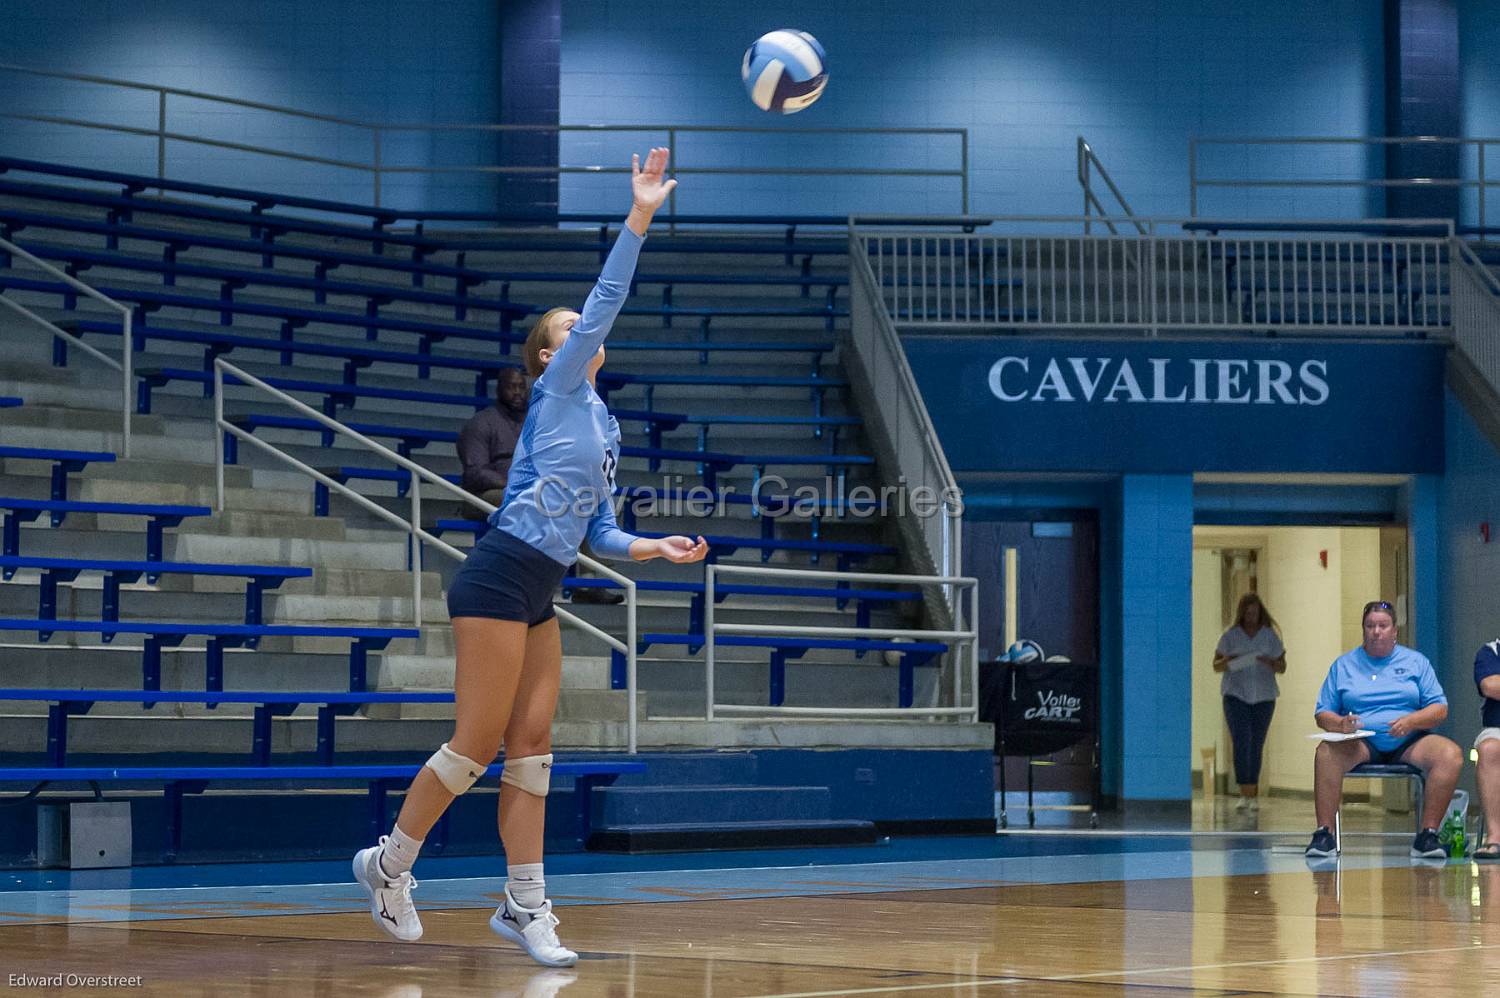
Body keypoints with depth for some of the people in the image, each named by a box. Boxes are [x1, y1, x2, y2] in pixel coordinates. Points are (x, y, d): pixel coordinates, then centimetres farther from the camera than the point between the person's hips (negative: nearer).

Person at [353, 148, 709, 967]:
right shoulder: (558, 390, -1)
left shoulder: (604, 428, 21)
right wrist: (639, 218, -16)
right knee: (479, 741, -7)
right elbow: (605, 303, -13)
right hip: (498, 579, -8)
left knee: (532, 746, 4)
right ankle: (389, 861, 10)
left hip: (539, 594, 8)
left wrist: (654, 548, 6)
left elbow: (599, 532, 22)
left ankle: (525, 906, 5)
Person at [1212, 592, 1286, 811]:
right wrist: (1227, 661, -21)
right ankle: (1246, 795, -17)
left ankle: (1253, 795, 15)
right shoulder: (1230, 636, -1)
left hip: (1263, 697, 1)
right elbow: (1216, 666, 2)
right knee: (1241, 743, -15)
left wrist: (1270, 662, -20)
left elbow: (1282, 667, 2)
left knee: (1256, 746, 4)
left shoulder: (1270, 635, 2)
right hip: (1236, 695, -1)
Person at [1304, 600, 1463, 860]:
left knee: (1450, 755, -29)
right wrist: (1341, 724, -15)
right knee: (1326, 751, -34)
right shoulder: (1343, 665, 15)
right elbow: (1322, 714, 9)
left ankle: (1428, 834, -26)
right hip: (1361, 742, -1)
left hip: (1408, 743, 1)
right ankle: (1323, 834, -32)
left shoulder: (1416, 661, 14)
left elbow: (1440, 709, 7)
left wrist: (1411, 721, -14)